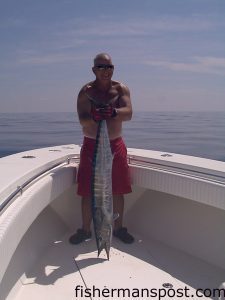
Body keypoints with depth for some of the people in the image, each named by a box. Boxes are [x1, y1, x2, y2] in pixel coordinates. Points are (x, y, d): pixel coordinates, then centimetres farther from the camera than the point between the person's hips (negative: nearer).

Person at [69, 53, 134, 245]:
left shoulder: (121, 89, 0)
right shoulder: (86, 91, -4)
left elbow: (128, 113, -18)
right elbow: (82, 119, -18)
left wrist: (113, 112, -40)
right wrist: (94, 117, -42)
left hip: (116, 145, 2)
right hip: (91, 145, -1)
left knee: (118, 191, 8)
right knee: (88, 191, 3)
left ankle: (118, 228, 26)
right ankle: (85, 230, 21)